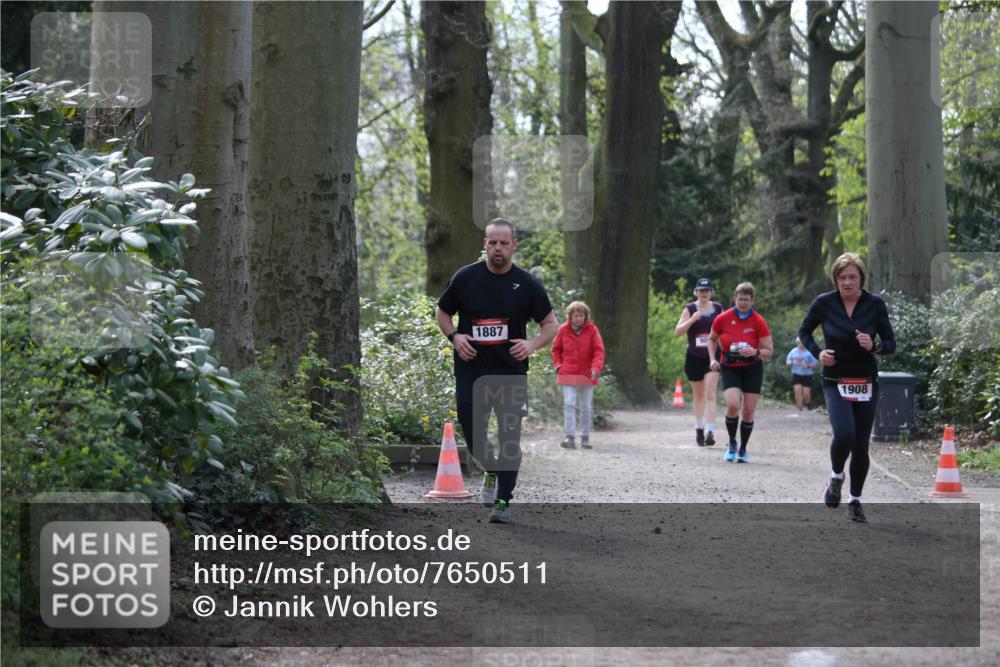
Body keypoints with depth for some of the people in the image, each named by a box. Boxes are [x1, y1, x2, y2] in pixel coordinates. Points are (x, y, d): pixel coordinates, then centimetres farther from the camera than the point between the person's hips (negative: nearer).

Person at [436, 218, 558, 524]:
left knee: (509, 438, -3)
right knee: (472, 433, 4)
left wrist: (532, 344, -16)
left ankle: (503, 501, 7)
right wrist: (454, 336, -7)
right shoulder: (465, 278, -1)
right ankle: (492, 470, 36)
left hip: (511, 374, -1)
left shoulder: (527, 284, -3)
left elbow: (550, 324, 3)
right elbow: (442, 312, 12)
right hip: (471, 371, 1)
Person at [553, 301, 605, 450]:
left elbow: (599, 350, -7)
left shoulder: (592, 330, -3)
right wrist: (558, 365, -1)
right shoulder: (563, 330, 0)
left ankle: (585, 438, 18)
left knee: (586, 407, 8)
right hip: (568, 374, -1)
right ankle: (570, 437, -15)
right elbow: (556, 349, 13)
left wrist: (596, 367, -21)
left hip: (586, 375, 1)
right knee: (569, 404, -12)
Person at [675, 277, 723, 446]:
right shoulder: (690, 309, 1)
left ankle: (710, 432, -19)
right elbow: (678, 331, -6)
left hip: (712, 356, 0)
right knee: (698, 395, 11)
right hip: (694, 356, 0)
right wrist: (692, 319, -19)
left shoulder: (718, 308, 6)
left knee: (710, 394, -13)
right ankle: (699, 429, 26)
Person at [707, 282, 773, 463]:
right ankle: (732, 443, 3)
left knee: (748, 411, 1)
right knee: (732, 404, -21)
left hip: (753, 369, 0)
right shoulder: (723, 319, -6)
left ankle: (743, 450, 19)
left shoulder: (759, 321, -9)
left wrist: (755, 352, -25)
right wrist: (713, 359, -1)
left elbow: (769, 351, -6)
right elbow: (712, 339, 12)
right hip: (730, 368, 0)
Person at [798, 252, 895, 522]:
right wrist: (817, 352, -9)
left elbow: (891, 343, 2)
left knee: (861, 446, 4)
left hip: (867, 384, 2)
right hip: (835, 383, -2)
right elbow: (804, 331, 9)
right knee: (844, 434, -24)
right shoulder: (824, 303, -6)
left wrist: (874, 346, -20)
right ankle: (836, 478, 6)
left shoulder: (875, 304, -5)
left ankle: (855, 500, 24)